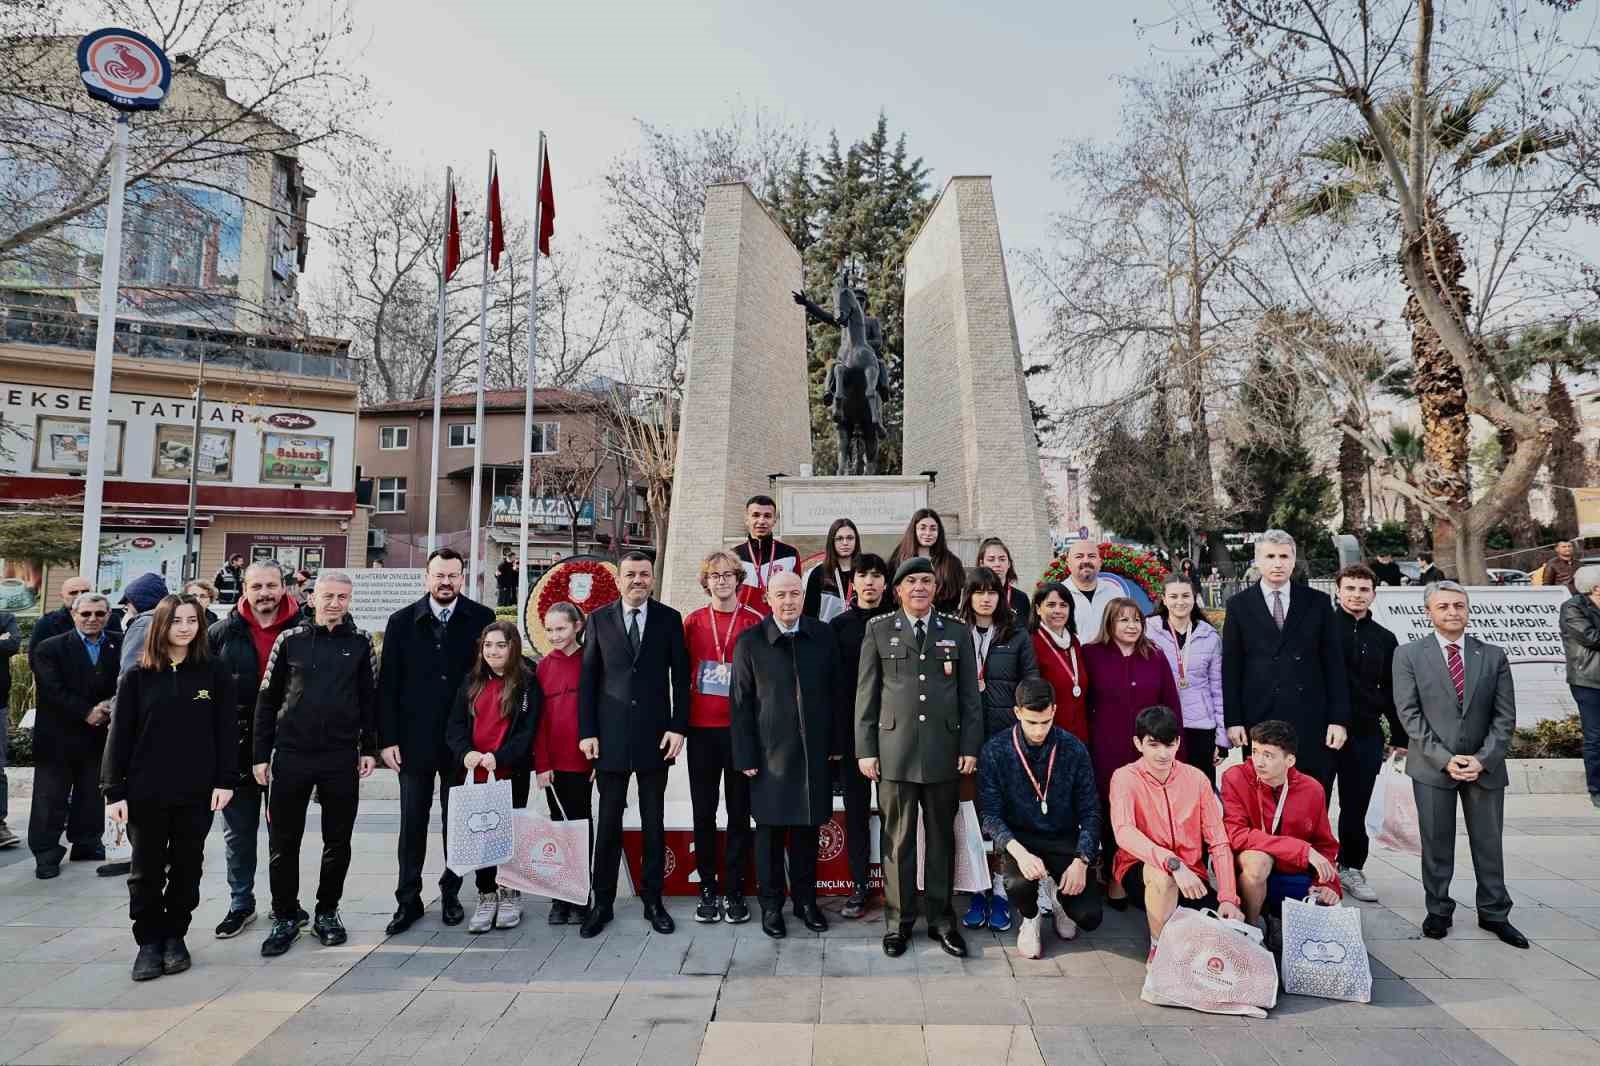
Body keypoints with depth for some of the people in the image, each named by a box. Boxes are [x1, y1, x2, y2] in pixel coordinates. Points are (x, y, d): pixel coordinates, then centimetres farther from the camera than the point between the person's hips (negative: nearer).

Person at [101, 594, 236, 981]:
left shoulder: (215, 672, -1)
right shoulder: (138, 676, 1)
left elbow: (227, 729, -2)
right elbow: (120, 735, 1)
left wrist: (225, 780, -7)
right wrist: (114, 790, -3)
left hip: (197, 791, 0)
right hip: (146, 791, 0)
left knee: (187, 866, 10)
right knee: (147, 870, 8)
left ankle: (175, 936, 25)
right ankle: (149, 941, 22)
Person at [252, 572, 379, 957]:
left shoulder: (360, 642, 3)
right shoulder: (289, 640, 2)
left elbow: (369, 698, 6)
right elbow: (267, 699, 4)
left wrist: (369, 748, 3)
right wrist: (261, 754, 2)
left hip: (342, 757, 0)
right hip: (290, 755, 0)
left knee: (338, 842, 9)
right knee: (283, 843, 7)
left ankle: (327, 911, 26)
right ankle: (285, 917, 23)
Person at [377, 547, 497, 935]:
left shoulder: (482, 619, -4)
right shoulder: (402, 621, 0)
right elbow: (388, 684, 1)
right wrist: (387, 739, -3)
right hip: (414, 740, 1)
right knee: (412, 823, 9)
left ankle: (451, 892, 27)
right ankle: (408, 899, 23)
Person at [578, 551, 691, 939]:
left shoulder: (669, 618, 2)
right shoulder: (600, 619, 3)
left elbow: (680, 677, 2)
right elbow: (588, 678, 3)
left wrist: (678, 727, -5)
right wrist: (587, 731, -3)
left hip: (655, 734, 0)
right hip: (611, 734, 0)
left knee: (653, 822, 9)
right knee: (608, 821, 7)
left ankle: (652, 899, 22)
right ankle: (602, 902, 20)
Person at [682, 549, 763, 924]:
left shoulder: (754, 622, -1)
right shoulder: (692, 622, 4)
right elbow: (683, 673, 9)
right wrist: (680, 721, 5)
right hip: (701, 728, 1)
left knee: (740, 812, 7)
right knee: (703, 811, 8)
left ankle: (734, 890, 19)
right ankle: (708, 887, 22)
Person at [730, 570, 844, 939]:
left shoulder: (823, 636, 2)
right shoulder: (749, 642, -5)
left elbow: (836, 692, 6)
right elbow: (740, 704, -3)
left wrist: (836, 742, 4)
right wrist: (745, 757, -6)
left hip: (813, 752, 2)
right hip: (769, 753, -2)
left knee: (807, 828, 12)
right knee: (771, 830, 8)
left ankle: (805, 899, 29)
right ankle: (771, 904, 24)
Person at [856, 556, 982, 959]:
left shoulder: (958, 632, 8)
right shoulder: (878, 630, 4)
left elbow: (970, 695, 8)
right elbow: (866, 694, 3)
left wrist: (970, 747, 2)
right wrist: (865, 749, -1)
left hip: (944, 752, 2)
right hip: (894, 751, -1)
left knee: (941, 837, 10)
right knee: (898, 838, 5)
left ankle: (940, 918, 25)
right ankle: (898, 920, 20)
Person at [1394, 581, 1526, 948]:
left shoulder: (1493, 656, 6)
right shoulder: (1409, 655, -1)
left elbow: (1505, 715, 2)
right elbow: (1409, 713, -5)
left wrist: (1483, 759, -9)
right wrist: (1444, 758, -12)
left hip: (1485, 765, 2)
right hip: (1432, 766, -2)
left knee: (1489, 842, 11)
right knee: (1436, 844, 6)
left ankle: (1494, 914, 27)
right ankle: (1438, 911, 20)